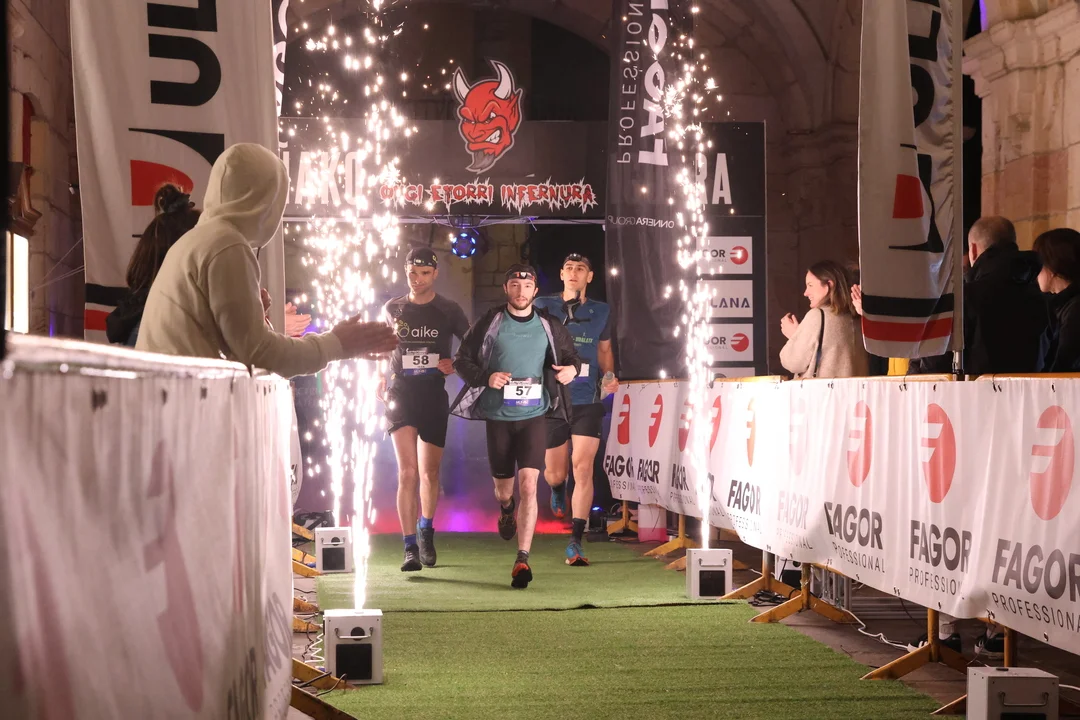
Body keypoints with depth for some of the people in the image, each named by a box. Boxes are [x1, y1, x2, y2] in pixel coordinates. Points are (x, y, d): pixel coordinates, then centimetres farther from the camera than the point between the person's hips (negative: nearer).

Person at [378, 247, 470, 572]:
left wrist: (456, 363, -8)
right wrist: (378, 382, 5)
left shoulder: (449, 311, 2)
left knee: (430, 474, 10)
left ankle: (425, 532, 36)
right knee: (408, 472, -14)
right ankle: (410, 549, -14)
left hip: (434, 396, 1)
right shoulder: (392, 310, 5)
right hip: (400, 395, -1)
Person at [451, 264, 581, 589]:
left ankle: (522, 560, -16)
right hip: (497, 416, 1)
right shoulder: (489, 323, 1)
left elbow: (570, 353, 20)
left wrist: (573, 367, -3)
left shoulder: (548, 326, 5)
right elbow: (461, 360, 3)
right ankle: (506, 509, 53)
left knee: (528, 485, -15)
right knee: (503, 487, 13)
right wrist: (486, 377, -15)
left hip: (534, 416, -1)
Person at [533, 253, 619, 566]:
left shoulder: (601, 311, 7)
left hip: (588, 402, 0)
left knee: (583, 470, -12)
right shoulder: (543, 307, 2)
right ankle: (558, 492, 49)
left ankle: (575, 542, -9)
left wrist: (609, 375, 2)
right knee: (555, 474, 10)